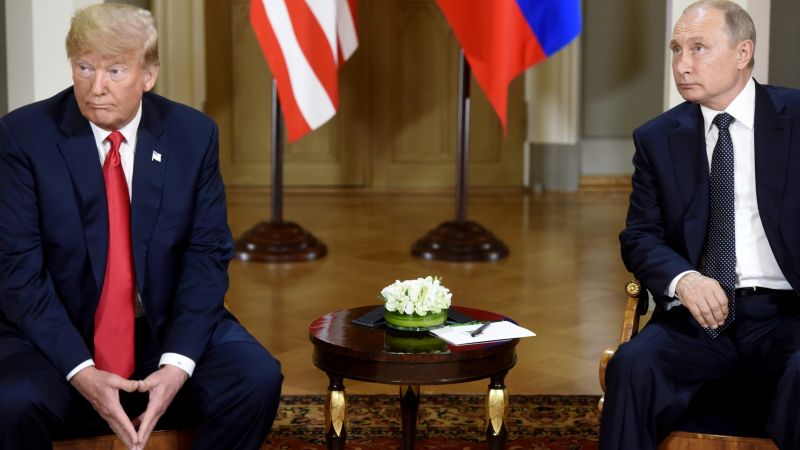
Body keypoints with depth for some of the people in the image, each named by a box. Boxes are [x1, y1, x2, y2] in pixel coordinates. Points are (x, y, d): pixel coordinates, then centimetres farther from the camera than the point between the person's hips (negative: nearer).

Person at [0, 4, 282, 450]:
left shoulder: (194, 134, -3)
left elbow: (207, 255, -4)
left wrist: (178, 362, -18)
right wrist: (80, 370, -22)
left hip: (168, 329, 2)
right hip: (59, 336, -2)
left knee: (258, 378, -21)